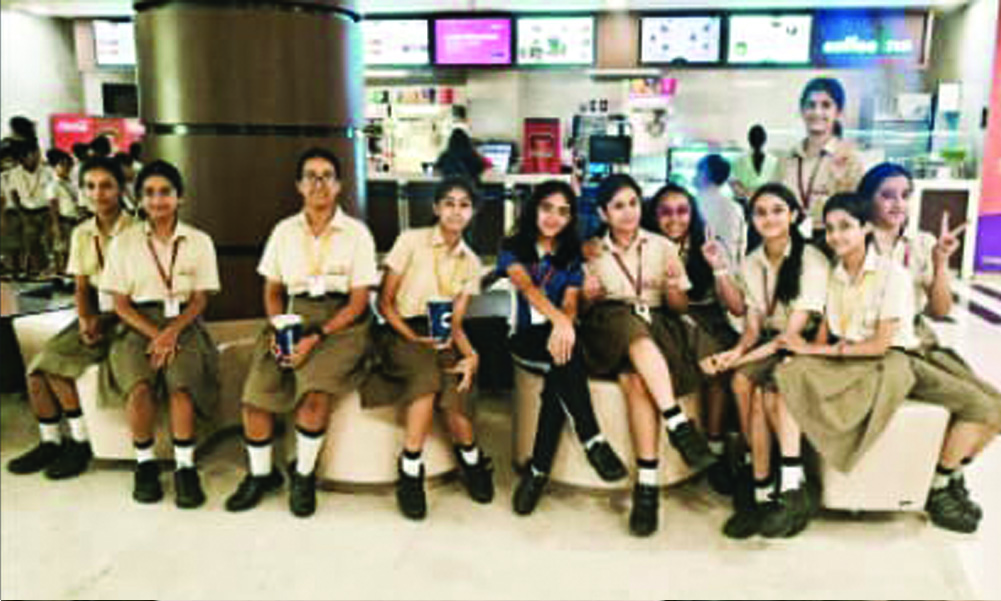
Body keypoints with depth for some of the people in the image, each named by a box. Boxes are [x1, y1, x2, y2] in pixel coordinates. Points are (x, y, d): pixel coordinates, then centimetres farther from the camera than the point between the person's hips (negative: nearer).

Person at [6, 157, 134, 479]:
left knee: (57, 365, -20)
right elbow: (81, 287, 10)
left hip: (123, 318, -6)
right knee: (38, 368, -12)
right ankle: (50, 442, 6)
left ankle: (80, 442, -4)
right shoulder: (81, 233, 10)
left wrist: (105, 320, -16)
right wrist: (84, 320, -8)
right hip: (94, 315, 6)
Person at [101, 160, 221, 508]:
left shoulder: (199, 241, 10)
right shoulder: (124, 242, 10)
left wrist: (173, 331, -13)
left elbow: (200, 299, 4)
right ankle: (145, 463, -8)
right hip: (138, 325, 1)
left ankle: (185, 466, -20)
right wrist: (154, 334, -12)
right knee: (138, 386, -29)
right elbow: (120, 303, 4)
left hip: (183, 322, 0)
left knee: (181, 383, -31)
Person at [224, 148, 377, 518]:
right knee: (256, 395, -18)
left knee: (316, 391, -30)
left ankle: (303, 474, -6)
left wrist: (317, 336, -14)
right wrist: (277, 329, -4)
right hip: (292, 316, 3)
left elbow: (359, 300, -3)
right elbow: (272, 290, 17)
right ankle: (261, 474, 8)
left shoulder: (356, 233, 3)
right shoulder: (284, 231, 14)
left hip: (339, 321, -3)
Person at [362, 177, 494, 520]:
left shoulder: (471, 262, 10)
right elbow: (384, 302, -2)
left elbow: (455, 323, 6)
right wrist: (414, 338, -16)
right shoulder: (411, 241, -2)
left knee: (452, 390, -29)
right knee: (428, 373, -35)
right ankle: (472, 459, -19)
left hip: (441, 339, 3)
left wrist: (471, 355, -14)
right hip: (401, 334, -3)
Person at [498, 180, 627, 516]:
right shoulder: (514, 247, 4)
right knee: (566, 355, -35)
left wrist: (563, 326, -26)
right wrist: (559, 320, -36)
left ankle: (538, 470, -24)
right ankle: (593, 442, -30)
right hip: (525, 337, -2)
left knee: (559, 377, -32)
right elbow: (527, 287, -17)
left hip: (557, 336, 2)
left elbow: (571, 302, -1)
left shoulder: (573, 256, 13)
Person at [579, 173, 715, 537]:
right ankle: (679, 424, -39)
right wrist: (588, 295, -9)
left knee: (637, 380, -34)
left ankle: (647, 486, -35)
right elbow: (584, 308, 13)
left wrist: (674, 288, -11)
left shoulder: (662, 247, 14)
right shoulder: (593, 253, 14)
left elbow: (680, 306, 11)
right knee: (631, 322, -37)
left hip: (656, 332, 0)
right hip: (608, 334, 0)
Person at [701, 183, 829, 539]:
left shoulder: (812, 260, -9)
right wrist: (736, 351, -18)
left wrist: (742, 359, -24)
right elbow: (753, 326, 5)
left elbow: (795, 330, -16)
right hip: (767, 345, 4)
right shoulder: (750, 264, 9)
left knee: (746, 381, -32)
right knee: (744, 382, -30)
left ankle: (762, 491, -26)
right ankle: (763, 491, -23)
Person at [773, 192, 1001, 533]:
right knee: (787, 375, -29)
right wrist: (811, 347, -17)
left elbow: (881, 344, -12)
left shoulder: (892, 273, -6)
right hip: (846, 364, 2)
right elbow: (825, 333, 6)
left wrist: (821, 350, -12)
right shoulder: (832, 275, 8)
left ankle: (940, 485, 5)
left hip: (897, 359, -1)